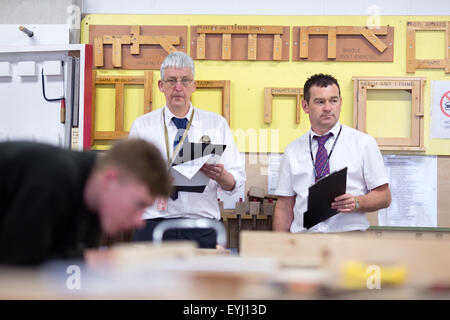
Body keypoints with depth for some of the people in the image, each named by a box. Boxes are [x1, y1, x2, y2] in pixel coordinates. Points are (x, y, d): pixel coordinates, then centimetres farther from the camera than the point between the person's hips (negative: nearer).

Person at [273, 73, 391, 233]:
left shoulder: (363, 143, 7)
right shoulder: (292, 151, 14)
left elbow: (384, 197, 6)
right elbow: (284, 207, 13)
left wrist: (356, 203, -12)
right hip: (303, 236, 2)